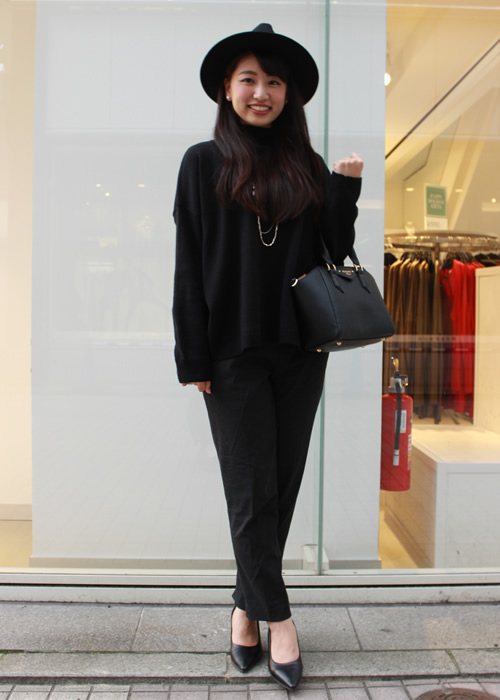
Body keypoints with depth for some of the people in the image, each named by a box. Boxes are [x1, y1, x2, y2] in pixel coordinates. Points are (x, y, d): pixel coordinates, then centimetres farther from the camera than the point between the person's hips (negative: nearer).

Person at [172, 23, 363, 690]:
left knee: (283, 487, 9)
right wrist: (194, 359, -8)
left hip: (301, 351, 4)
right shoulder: (204, 163, 3)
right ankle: (276, 615, 19)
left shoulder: (309, 166, 11)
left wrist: (345, 190, -4)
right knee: (252, 493, 1)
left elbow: (332, 254, 9)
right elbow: (189, 266, -2)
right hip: (235, 354, -3)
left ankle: (247, 605, 27)